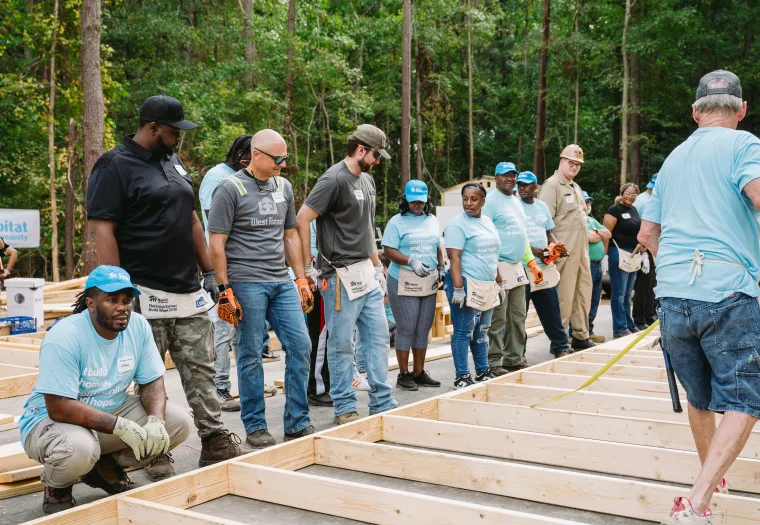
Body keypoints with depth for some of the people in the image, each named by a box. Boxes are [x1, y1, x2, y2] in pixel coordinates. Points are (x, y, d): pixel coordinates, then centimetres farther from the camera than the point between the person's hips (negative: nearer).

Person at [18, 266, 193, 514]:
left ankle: (106, 468, 10)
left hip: (112, 411, 6)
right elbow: (59, 409, -28)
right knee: (79, 448, -39)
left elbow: (152, 382, -2)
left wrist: (155, 420, -24)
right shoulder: (64, 337, -25)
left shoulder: (138, 326, -8)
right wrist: (121, 426, -31)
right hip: (51, 419, -6)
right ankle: (56, 488, -1)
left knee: (179, 422, -11)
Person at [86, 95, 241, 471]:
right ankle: (155, 455, 13)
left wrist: (209, 272, 16)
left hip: (189, 293, 7)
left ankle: (215, 444, 13)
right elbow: (102, 230, -13)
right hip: (146, 295, -7)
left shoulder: (174, 163, 16)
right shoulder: (115, 166, -7)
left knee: (201, 372, 7)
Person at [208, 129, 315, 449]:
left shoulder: (284, 187, 13)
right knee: (250, 356, 1)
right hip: (246, 283, -6)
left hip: (282, 282, 6)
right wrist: (225, 290, -11)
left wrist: (302, 281, 14)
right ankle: (255, 428, 14)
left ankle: (297, 424, 13)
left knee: (300, 346, 2)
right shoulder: (231, 188, -5)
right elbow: (216, 243, -7)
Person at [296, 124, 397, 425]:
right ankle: (344, 408, 12)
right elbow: (302, 219, -16)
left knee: (378, 336, 9)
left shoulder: (368, 180, 15)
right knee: (341, 344, 1)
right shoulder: (334, 180, -12)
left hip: (367, 274, 8)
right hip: (342, 276, -8)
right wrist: (307, 267, -13)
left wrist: (378, 265, 21)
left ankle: (382, 404, 17)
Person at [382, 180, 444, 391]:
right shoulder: (397, 222, -5)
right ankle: (403, 374, 7)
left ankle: (419, 372, 19)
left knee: (424, 328, 10)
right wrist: (411, 262, -24)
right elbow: (389, 250, -12)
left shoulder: (433, 221, 14)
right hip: (404, 283, -6)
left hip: (429, 283, 6)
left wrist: (441, 267, 6)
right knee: (406, 329, -3)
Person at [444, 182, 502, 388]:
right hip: (467, 284, -7)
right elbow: (454, 257, -16)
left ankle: (483, 372, 24)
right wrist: (458, 288, -23)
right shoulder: (458, 224, -9)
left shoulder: (488, 222, 15)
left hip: (487, 287, 7)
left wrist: (499, 283, 20)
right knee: (464, 332, -3)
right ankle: (462, 377, 3)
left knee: (481, 332, 15)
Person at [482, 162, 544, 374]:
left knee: (518, 317, 13)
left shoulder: (516, 201, 19)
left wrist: (532, 262, 18)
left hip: (517, 266, 9)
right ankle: (494, 363, 1)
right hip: (500, 266, -9)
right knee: (498, 319, -5)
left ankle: (514, 359, 22)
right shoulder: (491, 201, -9)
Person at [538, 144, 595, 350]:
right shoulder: (552, 185, -9)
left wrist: (589, 235, 18)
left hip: (582, 251, 9)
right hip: (564, 253, -9)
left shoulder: (576, 187, 19)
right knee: (564, 297, -6)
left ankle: (581, 336, 24)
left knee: (584, 293, 13)